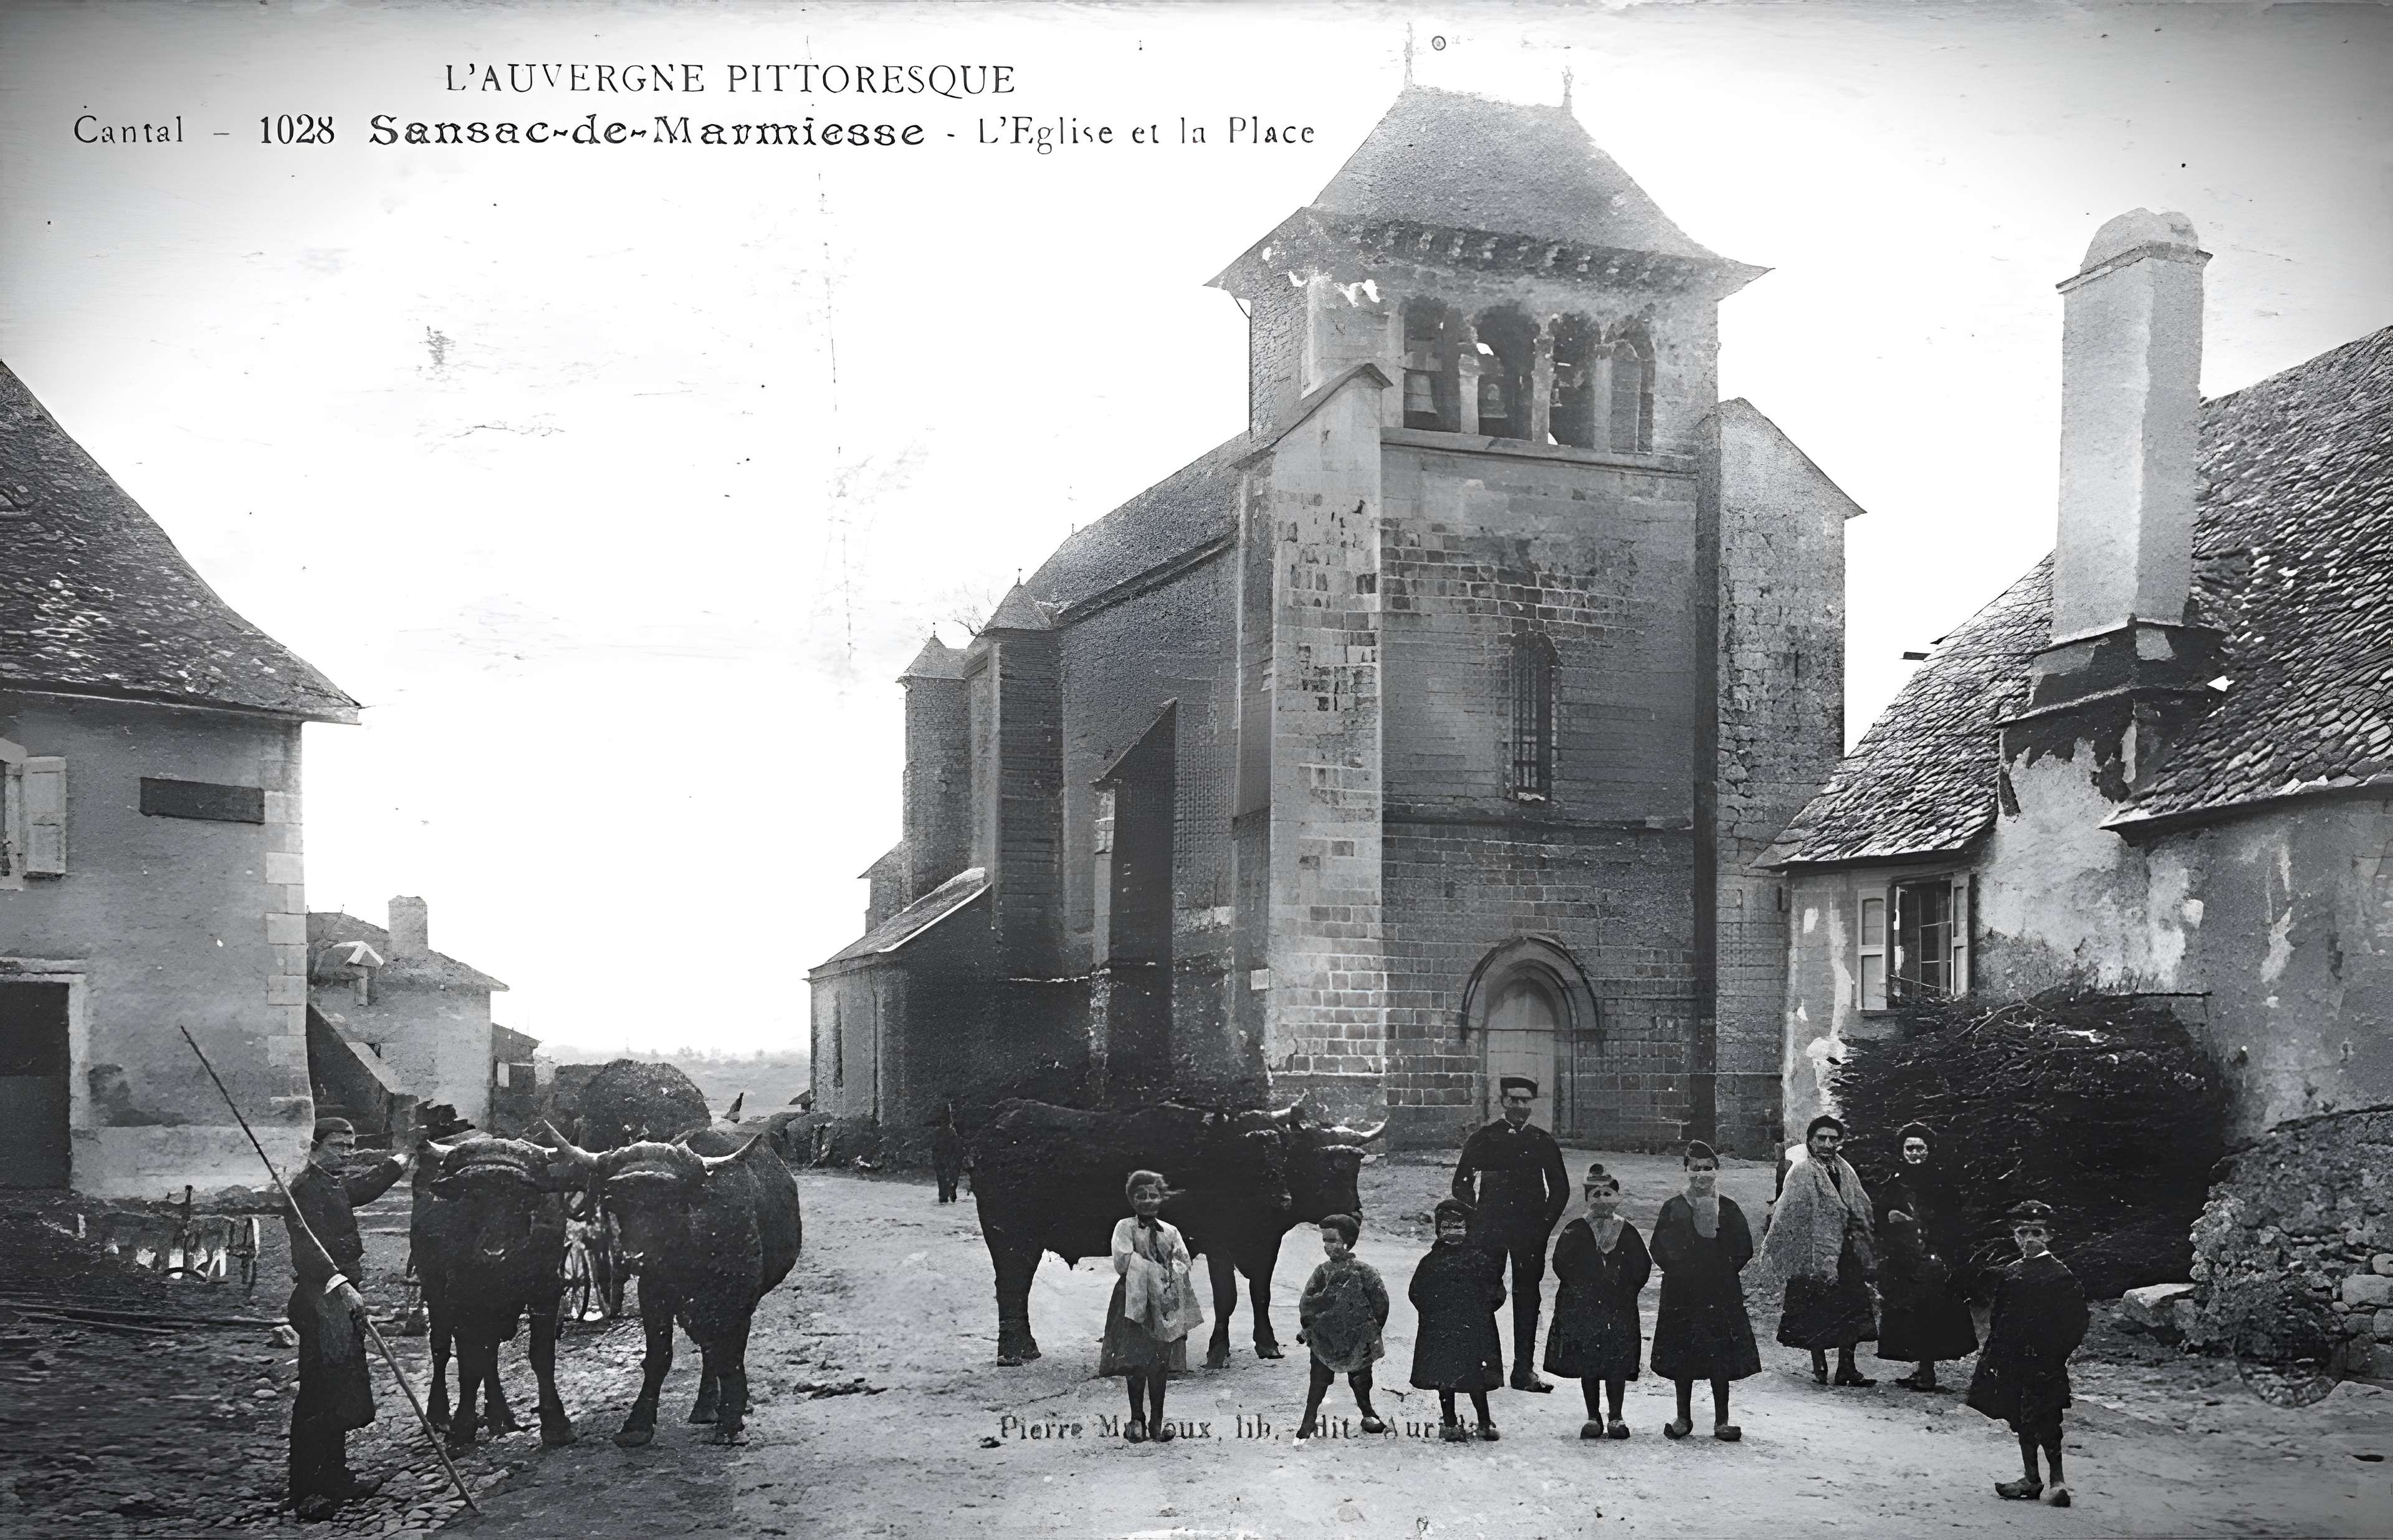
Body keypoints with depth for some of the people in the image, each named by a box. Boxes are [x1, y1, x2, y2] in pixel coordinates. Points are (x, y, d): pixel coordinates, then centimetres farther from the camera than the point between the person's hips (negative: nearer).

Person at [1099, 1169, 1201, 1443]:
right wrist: (1157, 1270, -10)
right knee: (1136, 1363, -5)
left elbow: (1183, 1263, 4)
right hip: (1134, 1302, -3)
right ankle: (1137, 1420, 3)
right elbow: (1123, 1262, -10)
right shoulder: (1125, 1228, 3)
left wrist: (1143, 1266, -10)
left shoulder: (1170, 1231, 14)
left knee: (1161, 1364, 1)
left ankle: (1157, 1420, 6)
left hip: (1164, 1304, 3)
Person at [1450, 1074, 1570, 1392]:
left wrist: (1545, 1223, 5)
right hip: (1489, 1232, -2)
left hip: (1530, 1233, 2)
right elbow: (1462, 1184, 7)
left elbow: (1560, 1188, 14)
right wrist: (1477, 1219, 1)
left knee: (1527, 1299, 4)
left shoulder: (1544, 1142, 7)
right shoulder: (1483, 1139, 2)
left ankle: (1524, 1370, 9)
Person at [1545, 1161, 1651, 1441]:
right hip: (1582, 1308, 0)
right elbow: (1562, 1264, -3)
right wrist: (1582, 1287, -9)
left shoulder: (1628, 1232, 7)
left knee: (1618, 1364, -1)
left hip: (1619, 1309, 0)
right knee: (1587, 1364, 3)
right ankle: (1593, 1417, 13)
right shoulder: (1575, 1231, 4)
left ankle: (1616, 1417, 10)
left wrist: (1626, 1291, -2)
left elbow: (1642, 1267, 6)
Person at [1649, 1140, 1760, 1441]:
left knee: (1721, 1359, -2)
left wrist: (1723, 1272, -3)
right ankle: (1683, 1418, 16)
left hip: (1721, 1294, 0)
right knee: (1682, 1358, 4)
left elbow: (1743, 1249, 4)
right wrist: (1679, 1269, -5)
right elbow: (1660, 1247, 4)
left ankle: (1722, 1421, 5)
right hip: (1682, 1294, 0)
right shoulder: (1674, 1208, 5)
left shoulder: (1728, 1209, 5)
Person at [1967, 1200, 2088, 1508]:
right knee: (2021, 1421, 11)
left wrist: (2059, 1353, -14)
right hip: (2013, 1362, 7)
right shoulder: (2010, 1274, 11)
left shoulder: (2060, 1275, -7)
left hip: (2043, 1364, -7)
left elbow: (2075, 1322, -9)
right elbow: (1998, 1321, 16)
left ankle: (2058, 1480, 0)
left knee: (2044, 1421, -8)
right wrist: (1991, 1356, 12)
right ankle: (2031, 1479, 20)